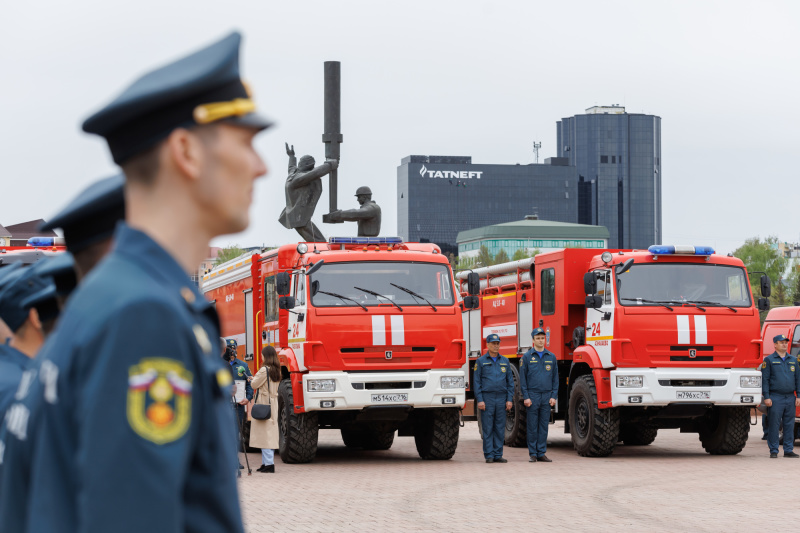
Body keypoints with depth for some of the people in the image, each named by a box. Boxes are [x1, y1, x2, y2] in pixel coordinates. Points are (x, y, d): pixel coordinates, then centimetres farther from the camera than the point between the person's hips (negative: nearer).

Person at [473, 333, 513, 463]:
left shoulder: (505, 362, 11)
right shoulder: (481, 361, 2)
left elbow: (510, 382, 11)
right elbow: (476, 382, -1)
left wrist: (509, 400, 2)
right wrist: (479, 400, -9)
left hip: (501, 398, 3)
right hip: (487, 398, -3)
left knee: (500, 428, 3)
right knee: (488, 428, -3)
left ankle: (498, 455, 6)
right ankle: (489, 455, -1)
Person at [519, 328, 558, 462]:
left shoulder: (551, 357, 9)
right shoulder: (527, 357, 2)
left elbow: (555, 378, 11)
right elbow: (522, 378, 1)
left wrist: (554, 396, 2)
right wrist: (526, 397, -6)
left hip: (547, 396, 2)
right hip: (532, 395, -2)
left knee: (544, 426, 3)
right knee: (532, 426, -1)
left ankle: (541, 453, 7)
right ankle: (533, 454, 3)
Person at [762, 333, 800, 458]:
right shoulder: (769, 360, 2)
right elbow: (765, 379, -2)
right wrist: (766, 397, -9)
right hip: (776, 398, -4)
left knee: (789, 425, 5)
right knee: (774, 425, -4)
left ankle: (788, 450, 10)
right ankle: (773, 451, 1)